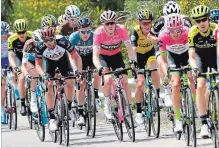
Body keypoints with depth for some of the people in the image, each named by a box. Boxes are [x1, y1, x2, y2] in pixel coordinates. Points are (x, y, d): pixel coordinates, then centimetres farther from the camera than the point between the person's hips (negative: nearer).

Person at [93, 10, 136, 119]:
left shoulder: (121, 29, -26)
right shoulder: (99, 33, -30)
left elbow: (129, 47, -29)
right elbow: (95, 55, -35)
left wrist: (133, 61, -48)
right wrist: (100, 68, -53)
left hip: (116, 56, 2)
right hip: (103, 56, -2)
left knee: (124, 82, -11)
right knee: (108, 79, -26)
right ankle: (107, 105, -4)